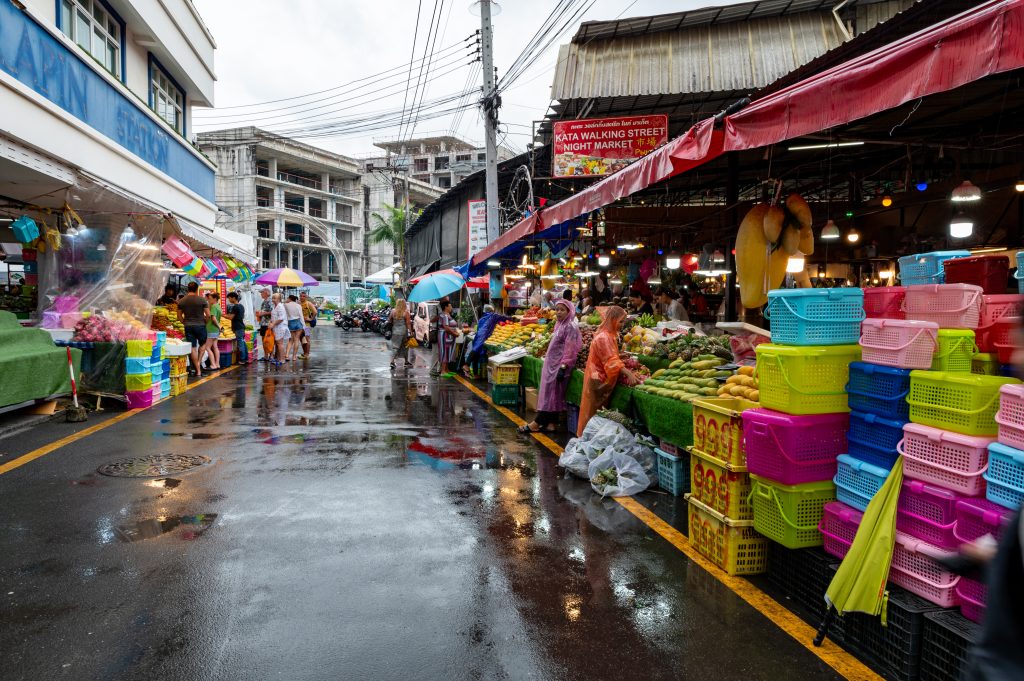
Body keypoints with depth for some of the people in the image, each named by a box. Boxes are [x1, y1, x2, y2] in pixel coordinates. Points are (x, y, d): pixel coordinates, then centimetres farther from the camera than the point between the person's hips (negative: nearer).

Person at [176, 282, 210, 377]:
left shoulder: (181, 301, 3)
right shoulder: (202, 300, -6)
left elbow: (179, 316, 8)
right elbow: (208, 315, -8)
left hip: (188, 327, 2)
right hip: (200, 325, -2)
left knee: (193, 348, 5)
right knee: (203, 344, 19)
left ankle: (197, 370, 7)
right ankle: (198, 362, 6)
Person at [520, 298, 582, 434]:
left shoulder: (571, 327, -13)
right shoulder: (559, 325, 15)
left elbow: (569, 350, -19)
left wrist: (563, 367, -23)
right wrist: (547, 357, 21)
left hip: (559, 365, -9)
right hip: (552, 364, 9)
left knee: (551, 393, -4)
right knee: (553, 394, 9)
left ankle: (537, 423, -2)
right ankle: (551, 423, 13)